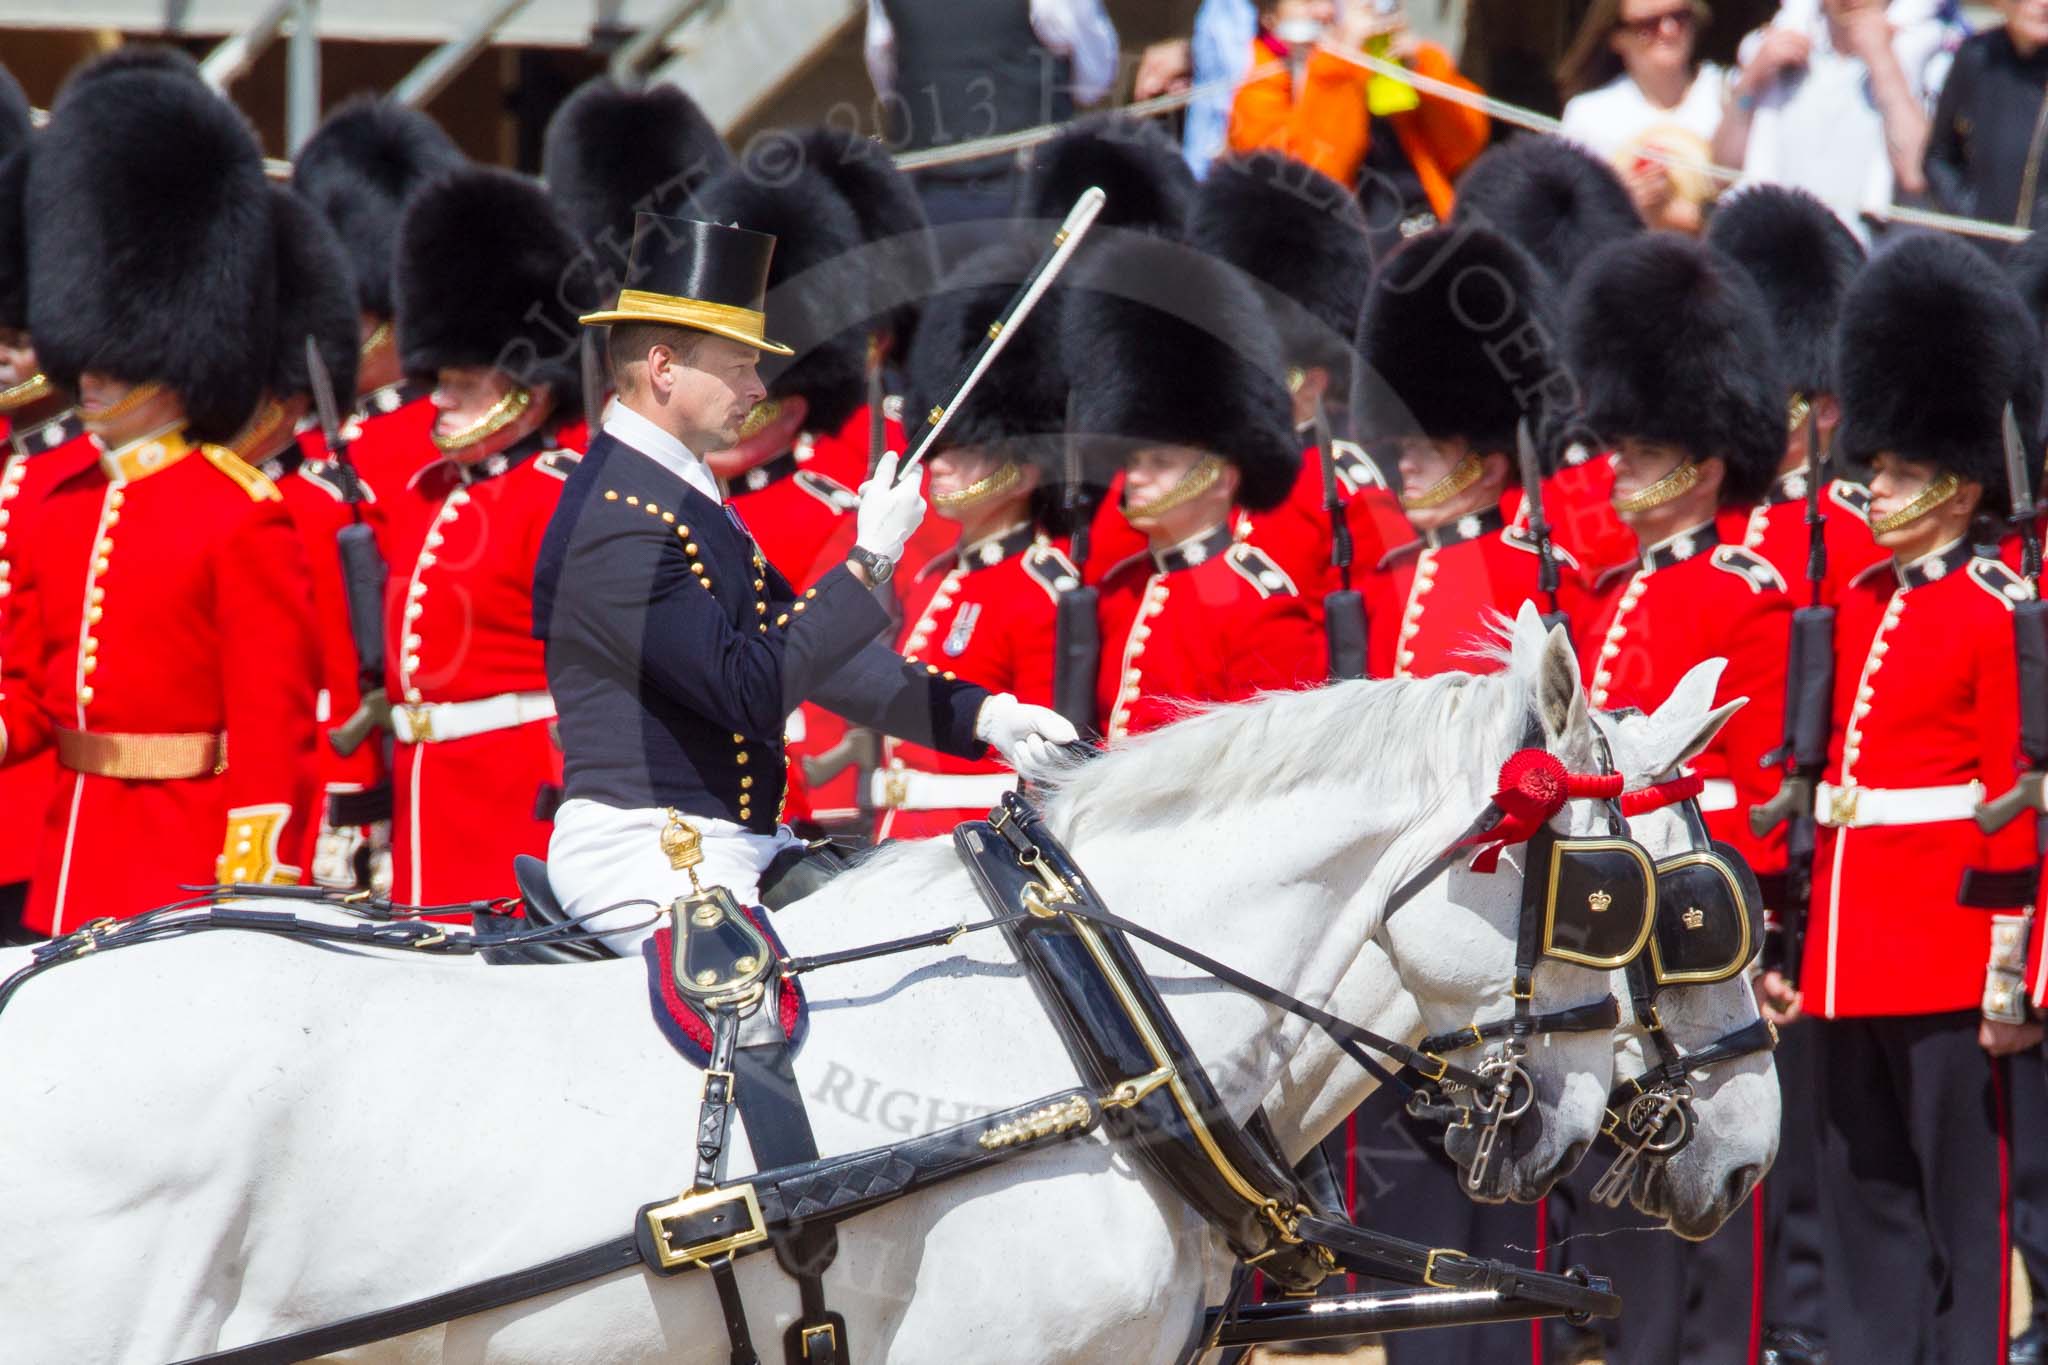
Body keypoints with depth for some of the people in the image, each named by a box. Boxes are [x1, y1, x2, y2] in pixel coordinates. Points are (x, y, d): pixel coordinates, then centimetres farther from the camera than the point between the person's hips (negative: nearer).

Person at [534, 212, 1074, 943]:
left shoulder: (684, 498, 17)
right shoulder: (620, 521, -16)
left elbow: (807, 649, 17)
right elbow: (749, 691, -22)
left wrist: (979, 715, 7)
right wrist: (870, 562, -18)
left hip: (736, 844, 10)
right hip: (647, 866, -10)